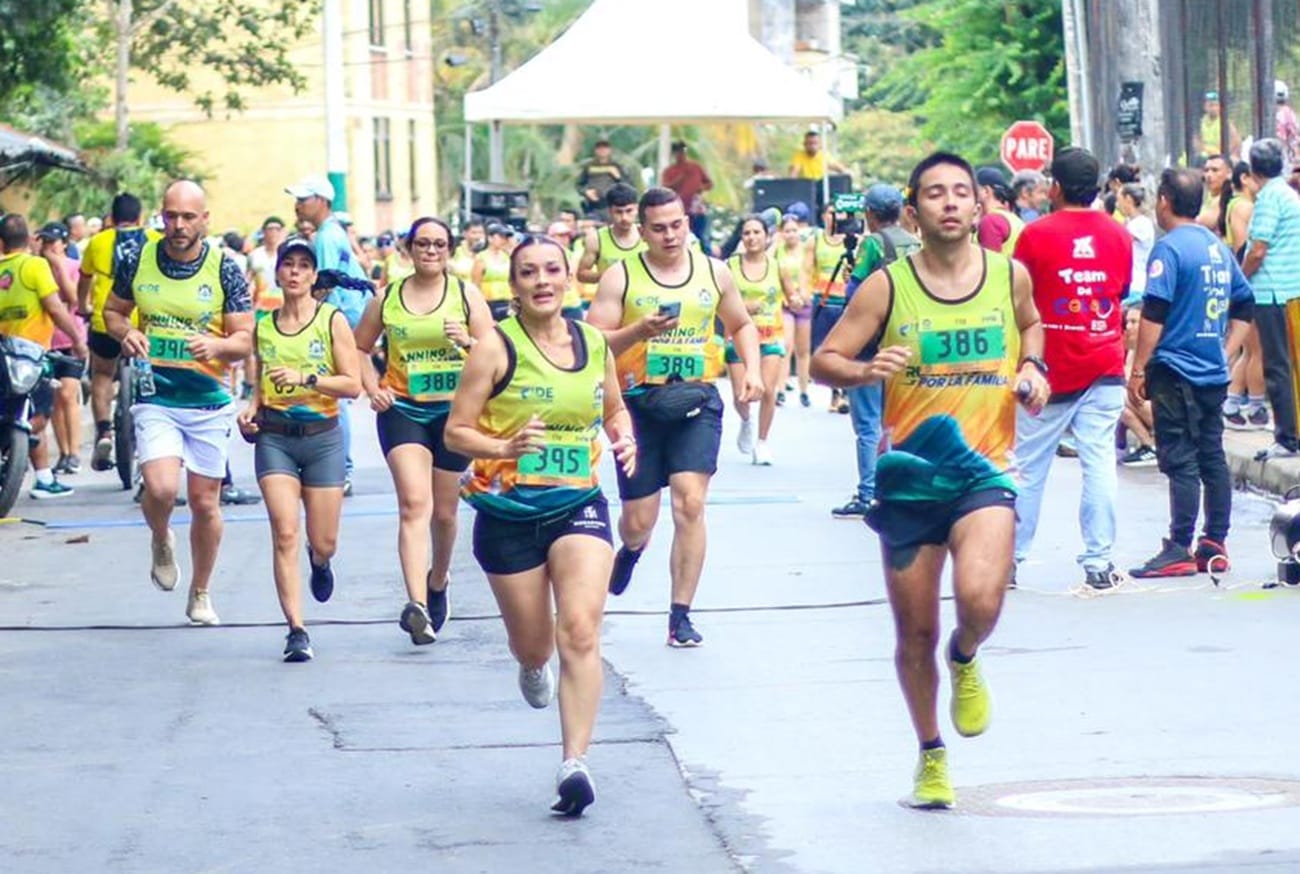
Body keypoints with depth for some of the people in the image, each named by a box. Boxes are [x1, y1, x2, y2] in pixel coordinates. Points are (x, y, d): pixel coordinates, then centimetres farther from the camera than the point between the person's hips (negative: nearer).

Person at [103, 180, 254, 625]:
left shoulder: (225, 268, -5)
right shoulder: (137, 259, -1)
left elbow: (244, 339, -3)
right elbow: (112, 310, 13)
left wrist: (216, 345, -25)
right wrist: (125, 333, -10)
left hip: (209, 401, 0)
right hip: (155, 398, 0)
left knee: (205, 501, 7)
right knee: (161, 488, -21)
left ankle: (200, 594, 28)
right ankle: (161, 541, 15)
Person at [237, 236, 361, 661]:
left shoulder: (332, 320, -2)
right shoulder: (262, 327, 7)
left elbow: (353, 384, -7)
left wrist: (306, 378, -19)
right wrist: (251, 408, -1)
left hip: (322, 437, -1)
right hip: (274, 437, 1)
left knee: (324, 543, 4)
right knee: (285, 533, -13)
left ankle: (319, 562, 43)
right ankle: (296, 630, -12)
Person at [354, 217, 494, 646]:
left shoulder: (466, 294, 3)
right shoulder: (387, 298, 5)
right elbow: (359, 348, 18)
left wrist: (467, 342, -18)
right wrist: (372, 388, 2)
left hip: (453, 411, 1)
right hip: (402, 410, -1)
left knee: (444, 512, 12)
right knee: (414, 504, -18)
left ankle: (438, 582, 41)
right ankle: (417, 604, -30)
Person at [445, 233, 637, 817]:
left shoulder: (593, 343, 4)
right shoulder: (496, 348, -8)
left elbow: (614, 407, 22)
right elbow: (456, 432, -7)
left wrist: (624, 437, 0)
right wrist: (505, 448, -25)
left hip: (579, 504, 1)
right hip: (509, 511, -1)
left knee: (580, 630, -17)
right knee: (532, 641, 11)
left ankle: (574, 763, -18)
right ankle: (533, 664, 52)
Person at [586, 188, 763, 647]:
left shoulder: (713, 272, 8)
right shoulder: (620, 278, -1)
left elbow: (741, 324, 23)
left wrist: (752, 369, 6)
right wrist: (638, 331, -21)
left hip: (697, 400, 1)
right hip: (639, 401, -1)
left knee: (690, 502, -15)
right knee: (639, 518, 3)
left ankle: (681, 614, -7)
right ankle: (631, 549, 44)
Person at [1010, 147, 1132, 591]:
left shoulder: (1036, 234, -8)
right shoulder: (1119, 235, 3)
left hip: (1051, 369, -2)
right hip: (1104, 367, 2)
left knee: (1028, 466, 7)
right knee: (1099, 463, 0)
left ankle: (1010, 557, 13)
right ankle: (1099, 561, -4)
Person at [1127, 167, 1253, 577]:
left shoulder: (1169, 248, -12)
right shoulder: (1219, 247, 11)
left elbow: (1154, 314, -16)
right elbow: (1245, 305, 17)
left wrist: (1138, 369, -12)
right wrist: (1225, 351, 18)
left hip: (1176, 372, -7)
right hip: (1214, 373, 7)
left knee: (1180, 462, -6)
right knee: (1212, 458, 11)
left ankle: (1179, 551, -6)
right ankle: (1215, 545, 14)